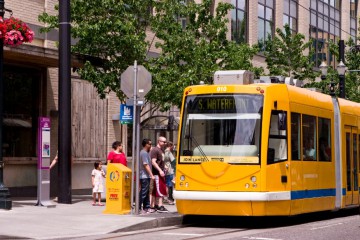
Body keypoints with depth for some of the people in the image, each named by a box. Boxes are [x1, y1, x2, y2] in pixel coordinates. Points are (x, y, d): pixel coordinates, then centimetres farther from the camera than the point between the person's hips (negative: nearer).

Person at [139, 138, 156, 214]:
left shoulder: (145, 152, 17)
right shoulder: (144, 153, -15)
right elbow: (146, 165, -20)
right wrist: (151, 175, -20)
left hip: (145, 176, 11)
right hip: (145, 176, -11)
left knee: (146, 193, 13)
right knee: (143, 193, -8)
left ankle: (147, 207, 18)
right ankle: (139, 208, -7)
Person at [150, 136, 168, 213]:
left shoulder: (162, 150, 18)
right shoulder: (155, 150, -11)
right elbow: (153, 162, -19)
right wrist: (160, 170, -24)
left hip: (160, 173, 10)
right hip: (157, 173, -10)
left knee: (155, 191, 11)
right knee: (160, 189, -10)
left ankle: (153, 205, 15)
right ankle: (160, 206, -10)